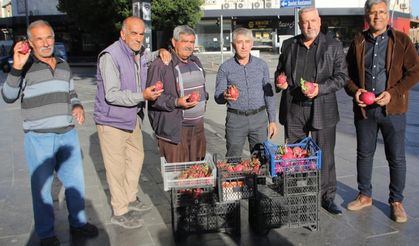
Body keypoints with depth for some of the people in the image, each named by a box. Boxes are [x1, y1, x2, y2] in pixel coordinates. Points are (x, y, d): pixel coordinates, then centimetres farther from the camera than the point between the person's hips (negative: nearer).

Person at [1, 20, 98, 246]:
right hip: (39, 138, -5)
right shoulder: (25, 67, -6)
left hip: (68, 134, 5)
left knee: (75, 181, 15)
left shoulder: (63, 66, 11)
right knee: (42, 187, 7)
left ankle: (78, 222, 34)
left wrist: (77, 106, 1)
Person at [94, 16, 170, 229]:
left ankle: (131, 199, 39)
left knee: (136, 156, 20)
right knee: (116, 167, -1)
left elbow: (151, 57, 29)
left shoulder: (140, 54, 4)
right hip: (112, 120, -9)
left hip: (132, 117, 9)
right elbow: (112, 95, -27)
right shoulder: (110, 56, -21)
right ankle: (119, 212, 14)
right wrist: (142, 96, -37)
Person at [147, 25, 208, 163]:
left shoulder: (195, 62, 16)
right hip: (174, 129, -7)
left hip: (197, 126, 8)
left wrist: (203, 99, 16)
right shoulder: (160, 65, -11)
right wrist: (176, 102, -25)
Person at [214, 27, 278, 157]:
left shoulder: (261, 65, 5)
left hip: (259, 117, 2)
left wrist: (272, 120, 5)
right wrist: (225, 96, -26)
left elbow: (269, 94, 9)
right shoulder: (225, 68, -2)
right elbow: (217, 97, -2)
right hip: (235, 118, -2)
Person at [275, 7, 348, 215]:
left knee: (325, 156, 5)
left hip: (322, 110, -2)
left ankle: (327, 197, 19)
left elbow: (341, 76, -1)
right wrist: (280, 81, -3)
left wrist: (320, 88, -17)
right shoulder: (288, 45, 9)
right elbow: (280, 70, 20)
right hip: (293, 109, 2)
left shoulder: (333, 45, 1)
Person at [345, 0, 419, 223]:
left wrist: (393, 93, -16)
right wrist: (354, 90, -9)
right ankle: (365, 195, 30)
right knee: (364, 154, 13)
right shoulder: (358, 42, 6)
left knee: (396, 158, 5)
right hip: (364, 109, 3)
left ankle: (396, 201, 22)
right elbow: (347, 72, 10)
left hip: (392, 109, -2)